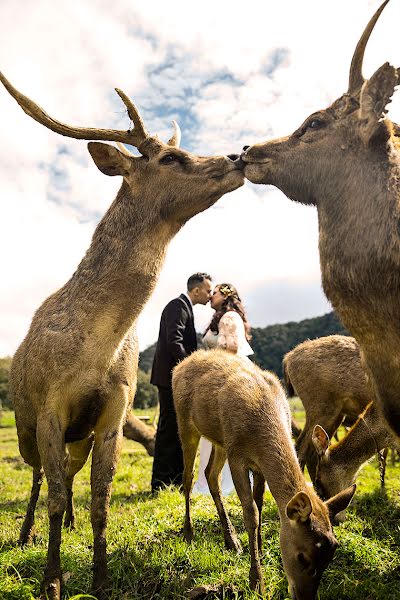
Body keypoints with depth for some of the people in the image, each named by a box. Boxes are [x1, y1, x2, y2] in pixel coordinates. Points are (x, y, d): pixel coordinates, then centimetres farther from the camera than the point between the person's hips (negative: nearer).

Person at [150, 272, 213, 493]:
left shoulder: (184, 307, 20)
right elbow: (174, 342, -22)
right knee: (169, 429, -5)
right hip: (171, 377, -10)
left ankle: (178, 480, 23)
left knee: (179, 429, 14)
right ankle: (160, 482, 4)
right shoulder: (178, 306, -12)